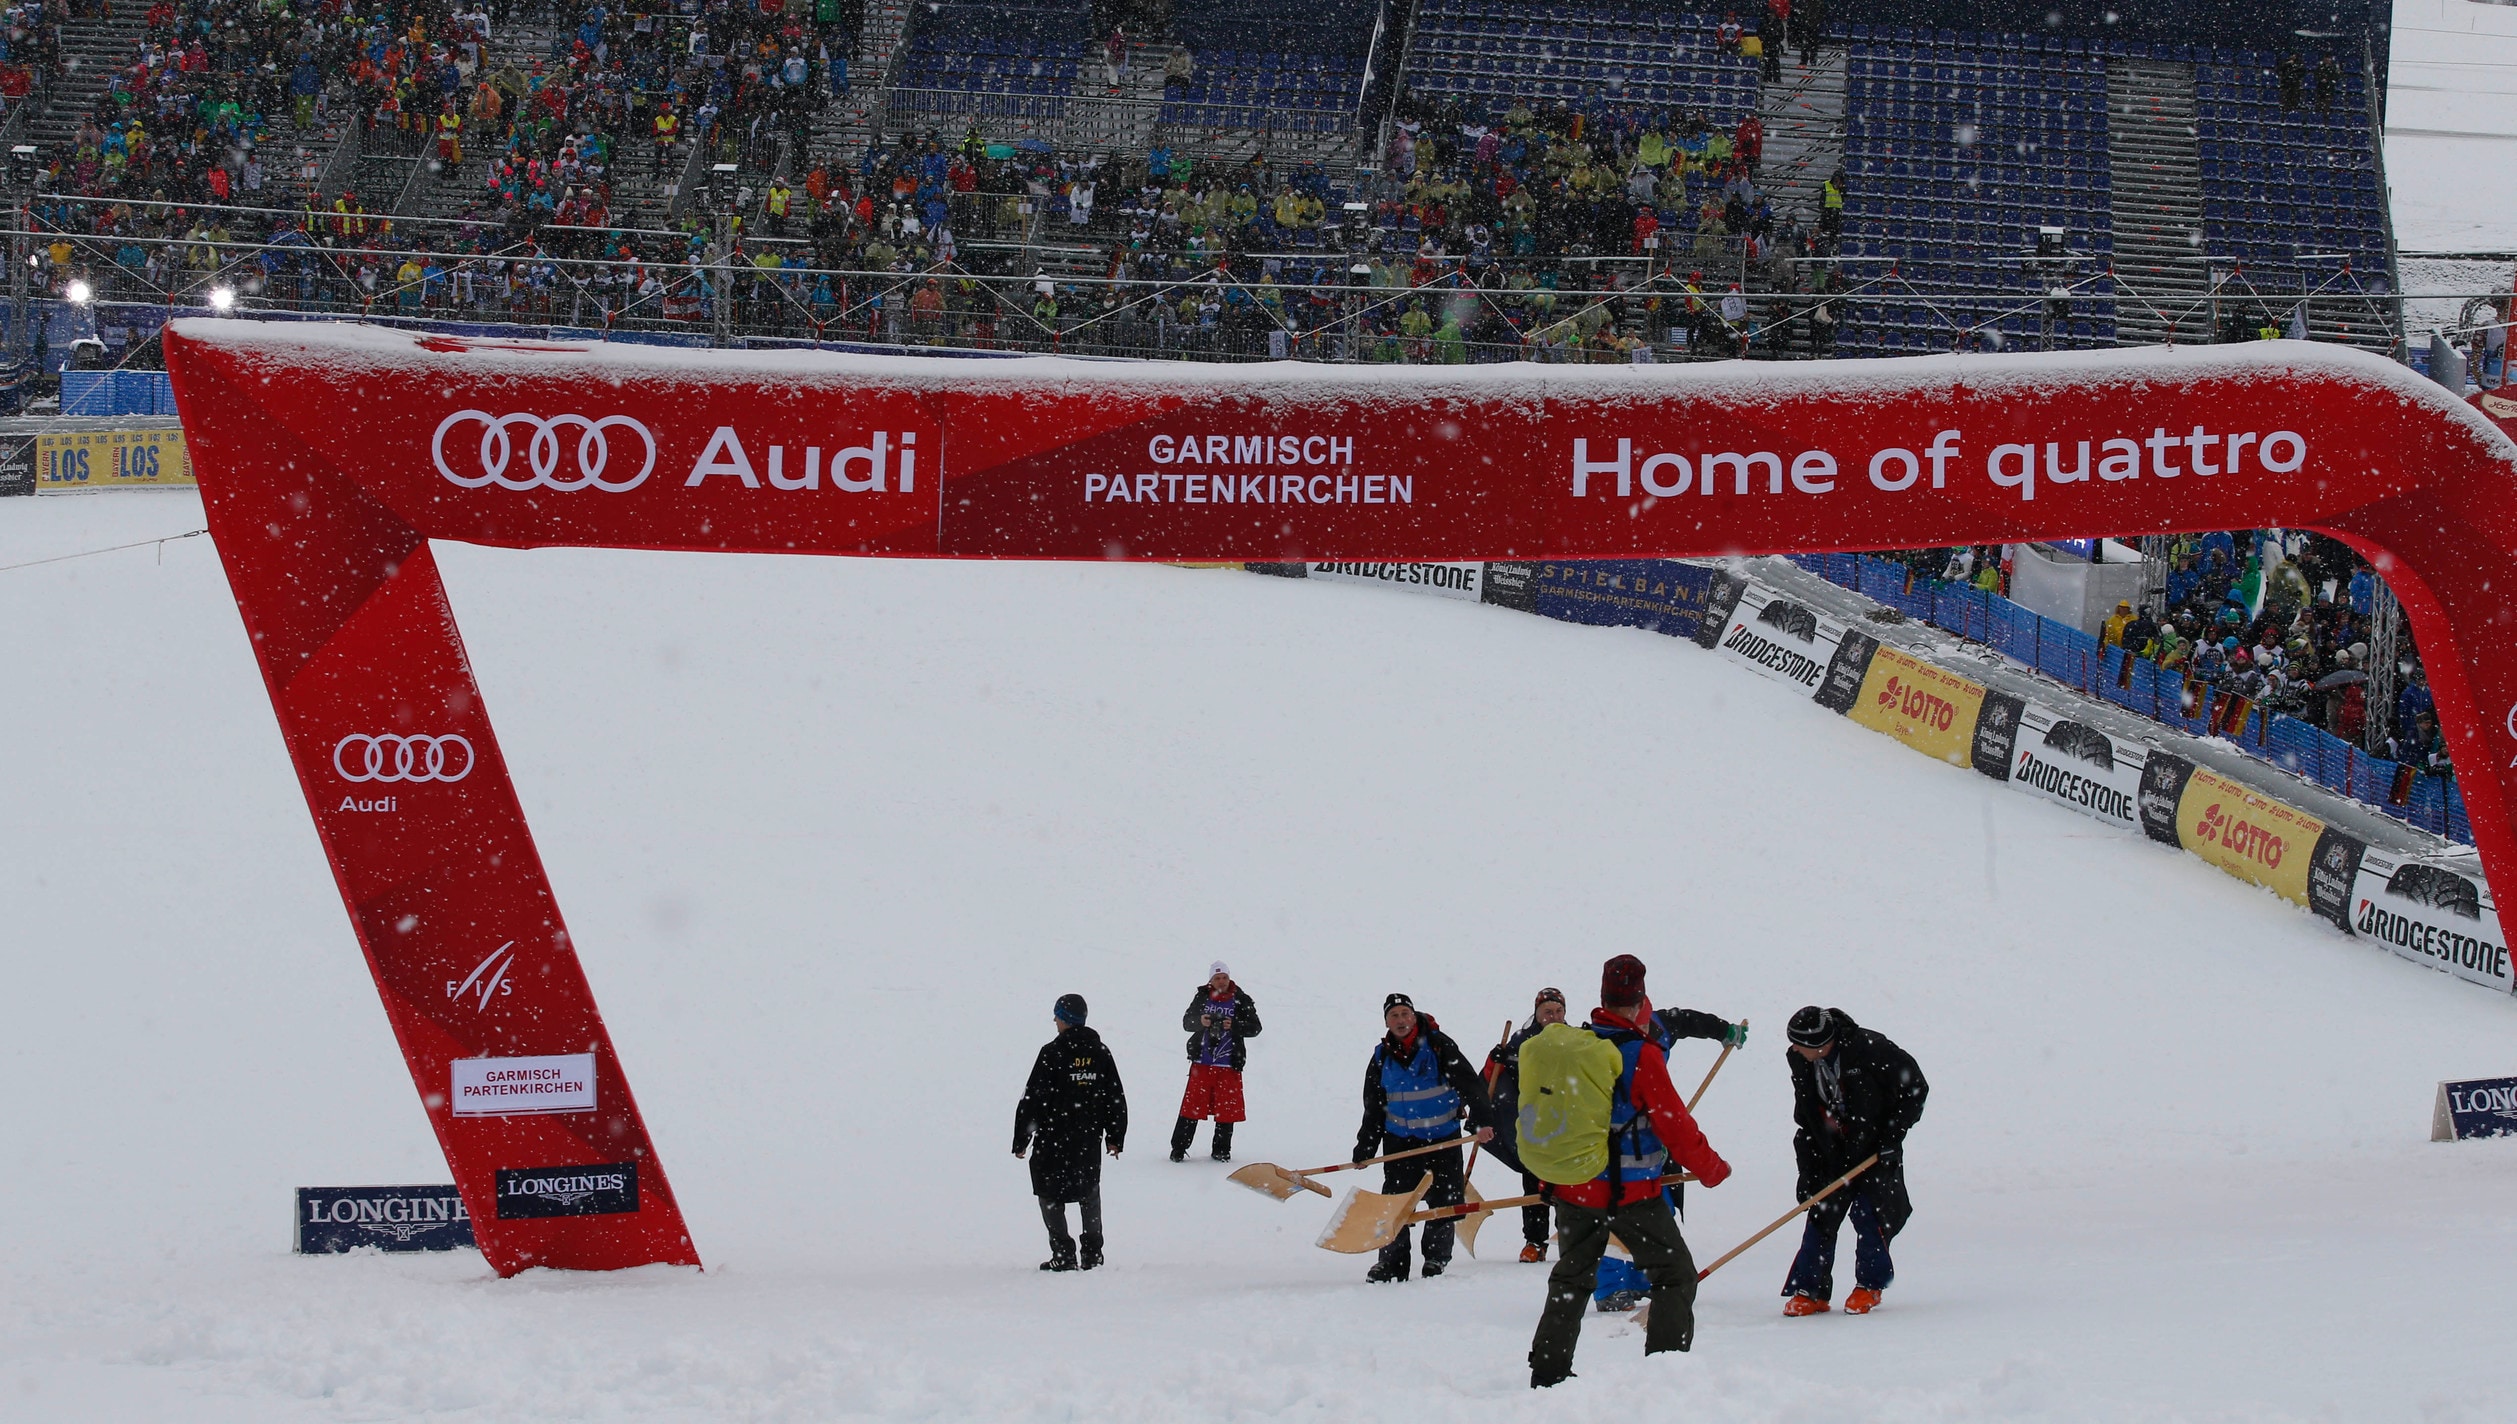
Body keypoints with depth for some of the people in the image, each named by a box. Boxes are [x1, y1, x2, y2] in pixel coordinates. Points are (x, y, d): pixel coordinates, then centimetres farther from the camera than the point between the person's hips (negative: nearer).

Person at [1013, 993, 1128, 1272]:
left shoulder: (1052, 1052, -13)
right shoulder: (1100, 1051, 4)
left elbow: (1033, 1099, -13)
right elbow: (1115, 1098, 10)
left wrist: (1021, 1140, -7)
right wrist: (1115, 1137, 18)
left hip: (1054, 1136, -5)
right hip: (1090, 1139, 5)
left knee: (1050, 1194, 4)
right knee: (1090, 1194, 17)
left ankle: (1063, 1254, -4)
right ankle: (1093, 1254, 17)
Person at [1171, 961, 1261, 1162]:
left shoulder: (1241, 1000, 1)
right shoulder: (1202, 997, 5)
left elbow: (1255, 1028, 0)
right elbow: (1186, 1022, 8)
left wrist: (1234, 1026, -17)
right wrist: (1200, 1021, -14)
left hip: (1228, 1064, 0)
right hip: (1201, 1061, 0)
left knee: (1226, 1108, 4)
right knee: (1192, 1105, 0)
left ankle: (1221, 1151, 16)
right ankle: (1178, 1148, 7)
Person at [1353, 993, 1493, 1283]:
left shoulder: (1438, 1045, -9)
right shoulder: (1382, 1058, 3)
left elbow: (1469, 1083, -14)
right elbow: (1373, 1108, 12)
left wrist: (1482, 1120, -26)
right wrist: (1365, 1148, 8)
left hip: (1443, 1138, -2)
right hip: (1399, 1141, 2)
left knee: (1443, 1202, 2)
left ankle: (1436, 1260, 16)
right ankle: (1392, 1262, 10)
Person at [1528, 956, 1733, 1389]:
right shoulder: (1641, 1054, -16)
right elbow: (1673, 1123, -12)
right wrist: (1712, 1169, 2)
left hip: (1573, 1187, 6)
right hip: (1631, 1190, -6)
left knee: (1571, 1279, 19)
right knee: (1675, 1276, 6)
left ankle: (1547, 1373, 17)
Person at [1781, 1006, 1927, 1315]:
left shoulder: (1868, 1049, -25)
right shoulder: (1801, 1062, -7)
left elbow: (1914, 1087, -13)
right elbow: (1806, 1117, 4)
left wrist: (1893, 1134, -14)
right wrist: (1808, 1172, 1)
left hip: (1876, 1147, -5)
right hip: (1832, 1149, 5)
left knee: (1868, 1212, -9)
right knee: (1822, 1214, -3)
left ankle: (1869, 1286, 9)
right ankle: (1811, 1290, 2)